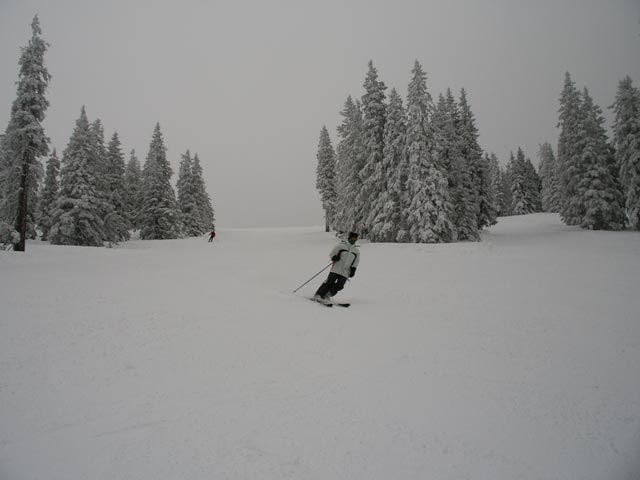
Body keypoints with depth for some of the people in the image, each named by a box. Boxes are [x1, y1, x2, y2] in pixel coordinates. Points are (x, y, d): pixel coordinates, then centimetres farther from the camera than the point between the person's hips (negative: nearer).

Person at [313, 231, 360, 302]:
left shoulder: (356, 251, 19)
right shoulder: (341, 245, 8)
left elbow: (356, 262, 19)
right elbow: (331, 254, 6)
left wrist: (353, 269, 1)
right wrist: (334, 257, -16)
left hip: (345, 272, 3)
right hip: (336, 269, -3)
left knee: (339, 285, -11)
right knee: (329, 282, -12)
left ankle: (327, 296, 2)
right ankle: (318, 295, -4)